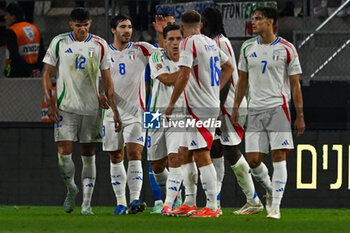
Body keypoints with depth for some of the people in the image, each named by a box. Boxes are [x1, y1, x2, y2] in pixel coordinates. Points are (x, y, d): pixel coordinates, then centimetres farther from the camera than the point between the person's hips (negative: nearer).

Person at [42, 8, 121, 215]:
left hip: (92, 107, 1)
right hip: (66, 107, -1)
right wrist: (50, 102, -7)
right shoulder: (59, 43, 1)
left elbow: (107, 80, 7)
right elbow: (47, 74, 4)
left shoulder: (100, 45, 3)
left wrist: (114, 110, 2)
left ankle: (87, 203, 6)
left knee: (89, 155, 2)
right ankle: (71, 189, 18)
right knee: (64, 153, -9)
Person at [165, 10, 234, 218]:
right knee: (186, 154, 15)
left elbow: (184, 76, -20)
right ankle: (190, 204, 19)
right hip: (212, 104, 9)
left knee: (202, 155, -10)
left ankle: (212, 206, -13)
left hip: (199, 108, -9)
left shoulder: (189, 43, -12)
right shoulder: (211, 43, 14)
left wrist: (172, 103, -12)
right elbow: (229, 67, 27)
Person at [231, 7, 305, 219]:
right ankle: (270, 190, 27)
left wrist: (300, 116, -3)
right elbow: (243, 80, 18)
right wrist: (236, 109, 13)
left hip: (278, 108, -4)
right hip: (255, 110, 4)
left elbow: (295, 84, 0)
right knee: (253, 159, -1)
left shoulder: (286, 49, -3)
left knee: (278, 156, -10)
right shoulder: (248, 48, 8)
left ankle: (275, 206, -7)